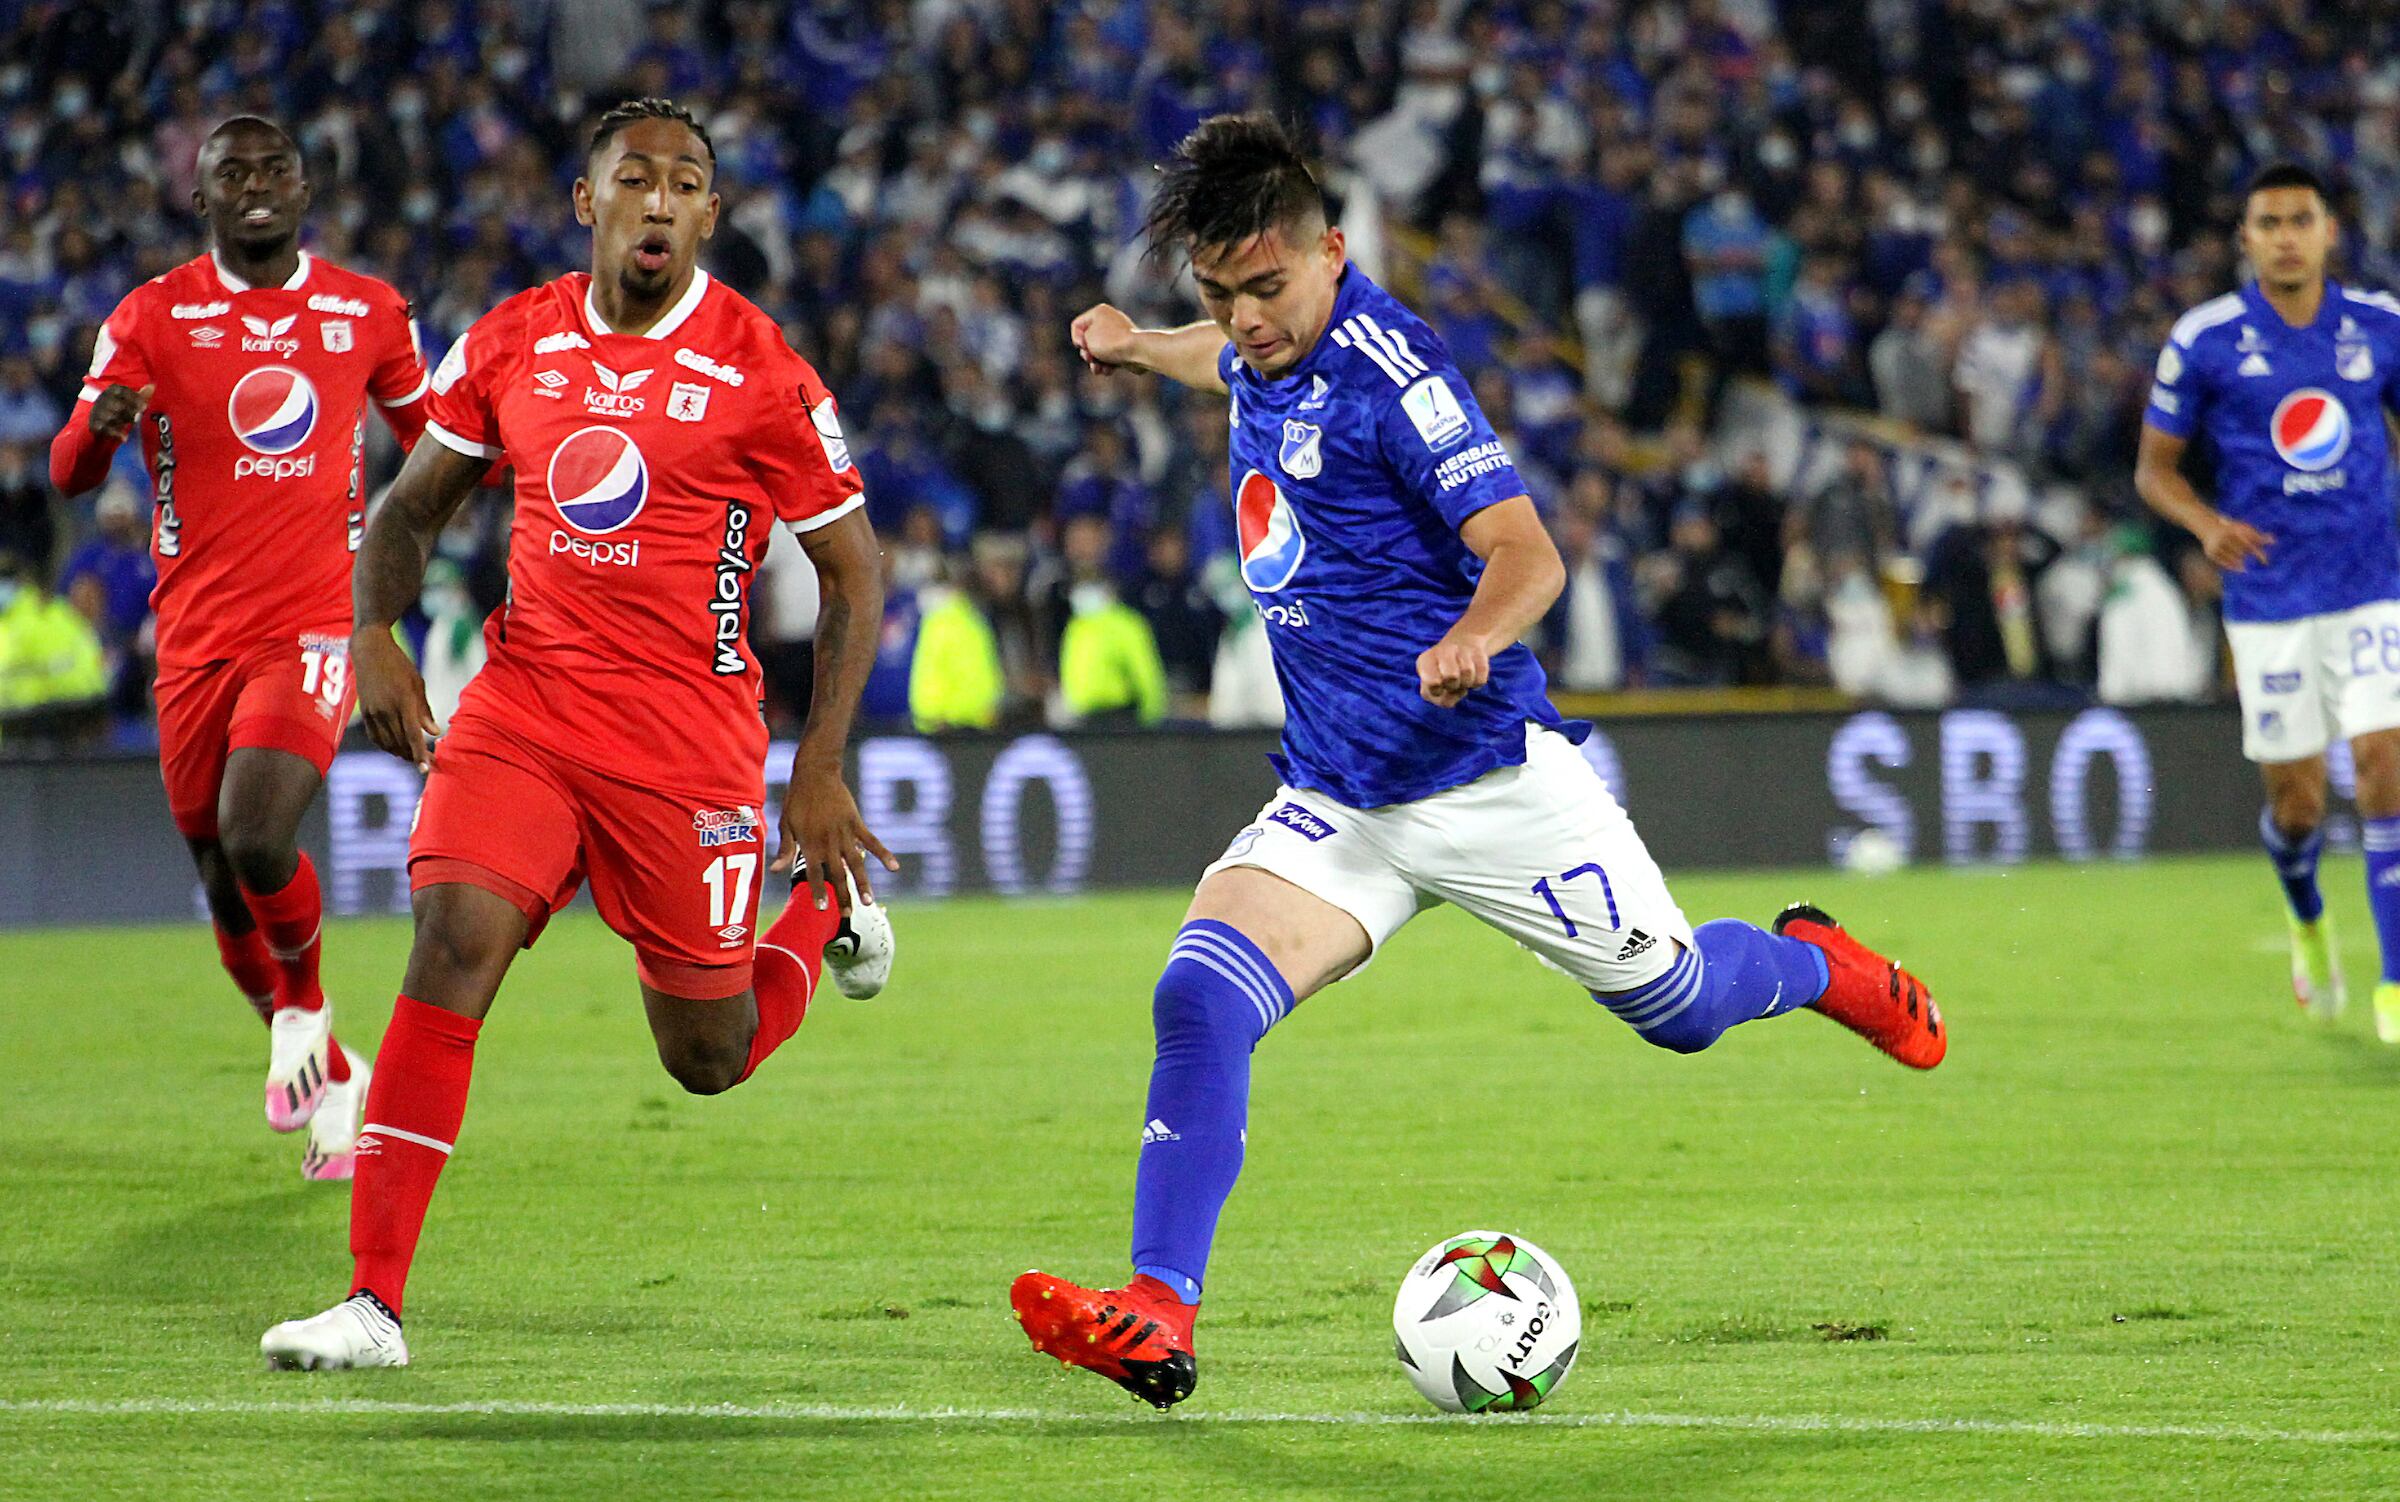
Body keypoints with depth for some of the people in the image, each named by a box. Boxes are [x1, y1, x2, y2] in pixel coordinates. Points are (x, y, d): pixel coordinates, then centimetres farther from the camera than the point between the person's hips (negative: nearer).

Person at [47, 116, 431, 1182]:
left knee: (255, 838, -24)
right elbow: (67, 474, -7)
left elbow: (426, 434, 24)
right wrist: (100, 423, -30)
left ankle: (305, 1004, 7)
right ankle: (333, 1077, 31)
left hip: (315, 626, -2)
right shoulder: (153, 316, 1)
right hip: (197, 639, 2)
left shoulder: (366, 313, 6)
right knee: (225, 889, 7)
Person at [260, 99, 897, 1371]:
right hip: (523, 706, 2)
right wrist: (375, 636, -3)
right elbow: (414, 504, 17)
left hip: (688, 738, -2)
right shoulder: (512, 345, 3)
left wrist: (821, 774, -5)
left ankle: (829, 910, 40)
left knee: (709, 1058, 6)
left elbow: (852, 573, 1)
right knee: (454, 942, -20)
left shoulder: (761, 374, -7)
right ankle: (373, 1303, -19)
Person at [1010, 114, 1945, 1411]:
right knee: (1199, 998, -18)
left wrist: (1476, 635, -43)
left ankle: (1819, 964, 43)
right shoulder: (1268, 353, 4)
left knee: (1674, 1004, 8)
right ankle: (1154, 1319, -25)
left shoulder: (1385, 368, -18)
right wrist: (1139, 347, 44)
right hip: (1333, 812, 6)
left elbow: (1525, 551, -24)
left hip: (1491, 781, -6)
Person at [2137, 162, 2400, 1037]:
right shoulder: (2205, 339, -3)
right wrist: (2207, 525, -16)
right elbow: (2155, 467, 3)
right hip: (2268, 597, -1)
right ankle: (2308, 920, 38)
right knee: (2296, 802, 3)